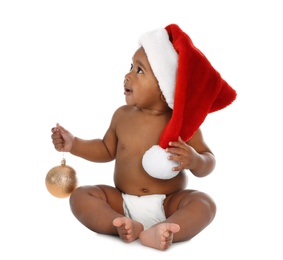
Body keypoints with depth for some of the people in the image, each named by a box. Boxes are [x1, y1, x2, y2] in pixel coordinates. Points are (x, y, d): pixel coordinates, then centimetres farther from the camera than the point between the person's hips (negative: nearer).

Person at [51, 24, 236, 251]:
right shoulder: (122, 115, 1)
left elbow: (209, 161, -6)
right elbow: (107, 150, 16)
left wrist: (194, 160, -29)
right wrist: (74, 144, 5)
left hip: (168, 204, -3)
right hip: (123, 202, 3)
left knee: (204, 204, -28)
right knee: (80, 196, -15)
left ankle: (156, 233, -49)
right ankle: (123, 225, -36)